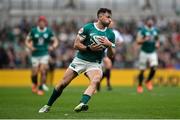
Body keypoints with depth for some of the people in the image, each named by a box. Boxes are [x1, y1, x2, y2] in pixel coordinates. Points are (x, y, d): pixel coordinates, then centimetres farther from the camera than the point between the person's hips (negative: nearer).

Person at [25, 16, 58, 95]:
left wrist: (53, 46, -14)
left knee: (43, 71, -14)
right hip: (35, 54, 0)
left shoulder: (49, 31, -1)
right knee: (34, 73, 0)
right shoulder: (33, 31, -2)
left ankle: (41, 88, -2)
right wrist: (30, 47, -13)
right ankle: (34, 84, 33)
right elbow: (27, 40, 6)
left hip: (44, 54, 0)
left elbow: (55, 41, 6)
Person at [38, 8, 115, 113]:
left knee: (95, 81, -32)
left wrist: (109, 45, -16)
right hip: (80, 60, -1)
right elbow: (76, 45, -7)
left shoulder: (110, 34, 2)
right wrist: (89, 48, -21)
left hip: (95, 63, 1)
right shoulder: (87, 28, -8)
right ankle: (48, 106, 19)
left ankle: (82, 104, -50)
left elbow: (111, 55, 4)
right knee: (63, 83, 1)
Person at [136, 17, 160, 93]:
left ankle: (148, 81, 12)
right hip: (144, 52, -3)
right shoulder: (142, 30, -10)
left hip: (153, 52, 3)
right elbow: (138, 41, -13)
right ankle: (140, 85, 20)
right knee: (142, 70, 1)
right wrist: (145, 40, -30)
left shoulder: (155, 30, 6)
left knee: (154, 68, -15)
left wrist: (157, 43, 1)